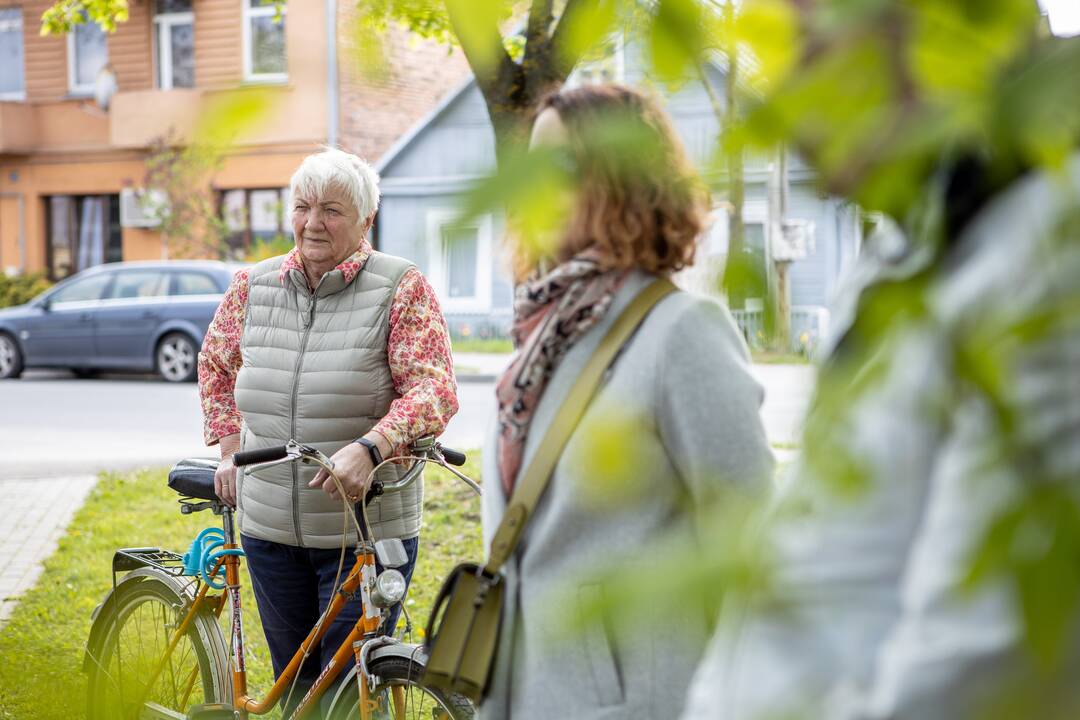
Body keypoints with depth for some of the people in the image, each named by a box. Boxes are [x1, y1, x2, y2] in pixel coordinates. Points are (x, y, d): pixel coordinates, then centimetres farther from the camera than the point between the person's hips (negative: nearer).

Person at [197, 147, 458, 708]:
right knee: (295, 682, 12)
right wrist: (230, 448, 13)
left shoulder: (402, 288, -7)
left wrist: (367, 448, -30)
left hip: (367, 530, -4)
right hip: (269, 529, 4)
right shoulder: (253, 286, 6)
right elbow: (215, 364, 23)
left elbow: (433, 389, -15)